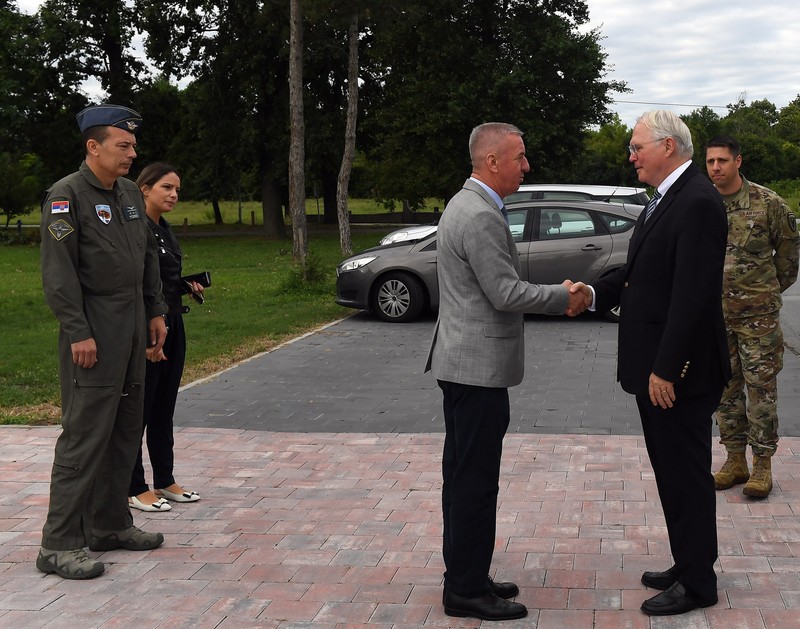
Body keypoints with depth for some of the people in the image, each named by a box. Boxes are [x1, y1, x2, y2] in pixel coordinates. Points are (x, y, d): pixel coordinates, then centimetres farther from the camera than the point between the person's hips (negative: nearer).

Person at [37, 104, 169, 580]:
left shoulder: (131, 193, 13)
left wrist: (156, 312, 16)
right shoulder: (67, 196, -11)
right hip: (93, 335, -8)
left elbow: (148, 256, 21)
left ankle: (110, 525, 25)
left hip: (132, 329, 8)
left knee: (126, 430, 13)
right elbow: (58, 272, -16)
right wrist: (78, 333, -20)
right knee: (85, 434, -9)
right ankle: (60, 544, -3)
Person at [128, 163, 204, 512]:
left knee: (165, 408, 14)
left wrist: (189, 286, 6)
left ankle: (165, 481, 23)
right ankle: (134, 489, 9)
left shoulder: (165, 230, 13)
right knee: (139, 408, 0)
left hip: (172, 326, 9)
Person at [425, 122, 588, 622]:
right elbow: (506, 294, -21)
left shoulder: (467, 205, 13)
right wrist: (562, 297, -7)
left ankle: (465, 577, 26)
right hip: (480, 368, -11)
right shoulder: (481, 216, -20)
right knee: (476, 482, -2)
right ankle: (468, 591, 6)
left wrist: (557, 298, 12)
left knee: (464, 477, 15)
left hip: (463, 364, 11)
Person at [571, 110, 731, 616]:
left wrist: (666, 369, -23)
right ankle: (689, 565, 31)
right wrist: (597, 293, 2)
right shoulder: (667, 198, 12)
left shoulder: (698, 203, -19)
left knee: (686, 474, 1)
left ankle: (697, 583, 14)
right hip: (656, 366, 10)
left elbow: (692, 294, -24)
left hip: (678, 370, -10)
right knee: (672, 471, 18)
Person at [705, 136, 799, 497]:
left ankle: (763, 464, 8)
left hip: (758, 313, -3)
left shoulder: (767, 203, -6)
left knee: (761, 387, -1)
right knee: (725, 388, 9)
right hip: (715, 313, 4)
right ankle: (735, 460, 19)